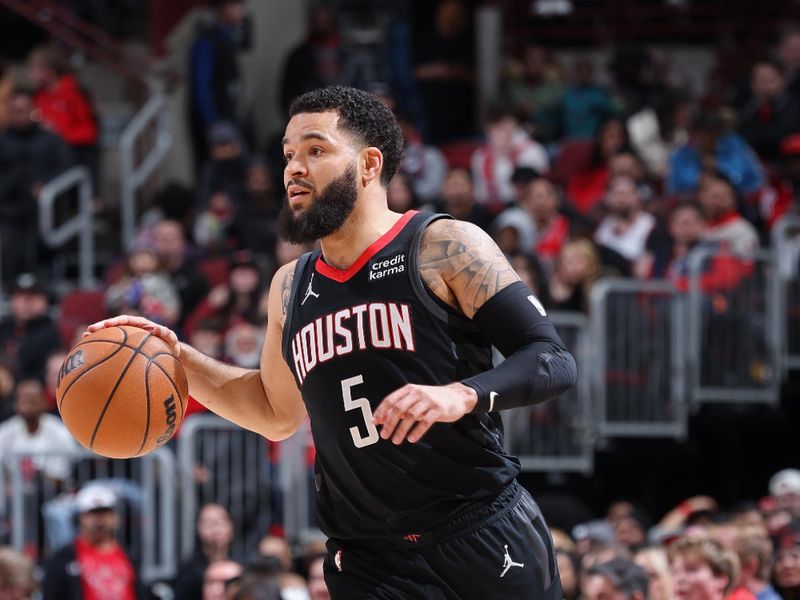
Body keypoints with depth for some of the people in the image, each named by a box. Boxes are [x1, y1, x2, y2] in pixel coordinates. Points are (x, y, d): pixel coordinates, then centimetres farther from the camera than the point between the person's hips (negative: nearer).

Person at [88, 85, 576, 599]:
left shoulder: (445, 248, -5)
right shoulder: (291, 288, 13)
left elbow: (554, 361, -9)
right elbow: (277, 412, 28)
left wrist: (462, 395, -27)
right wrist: (179, 359, 14)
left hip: (483, 536, -4)